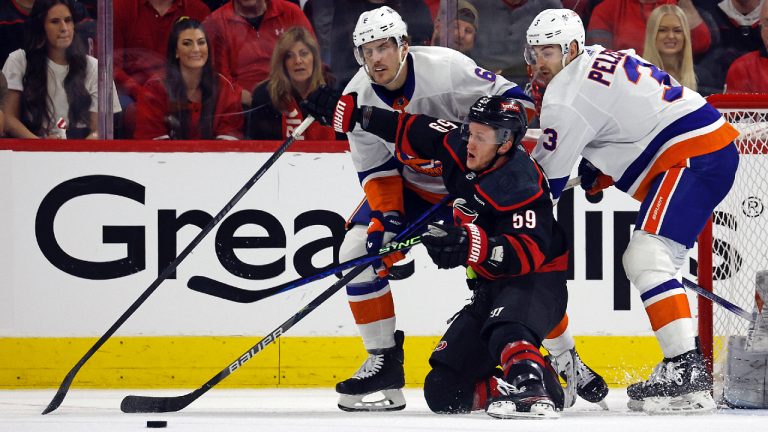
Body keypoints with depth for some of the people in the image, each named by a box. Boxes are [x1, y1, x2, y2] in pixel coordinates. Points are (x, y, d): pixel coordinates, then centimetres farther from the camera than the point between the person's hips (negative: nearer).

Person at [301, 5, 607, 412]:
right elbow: (376, 171, -10)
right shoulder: (358, 97, -16)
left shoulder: (447, 67, -29)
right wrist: (386, 216, -25)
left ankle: (566, 359, 7)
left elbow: (513, 99, -21)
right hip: (411, 185, 4)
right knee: (357, 250, -15)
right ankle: (383, 362, -4)